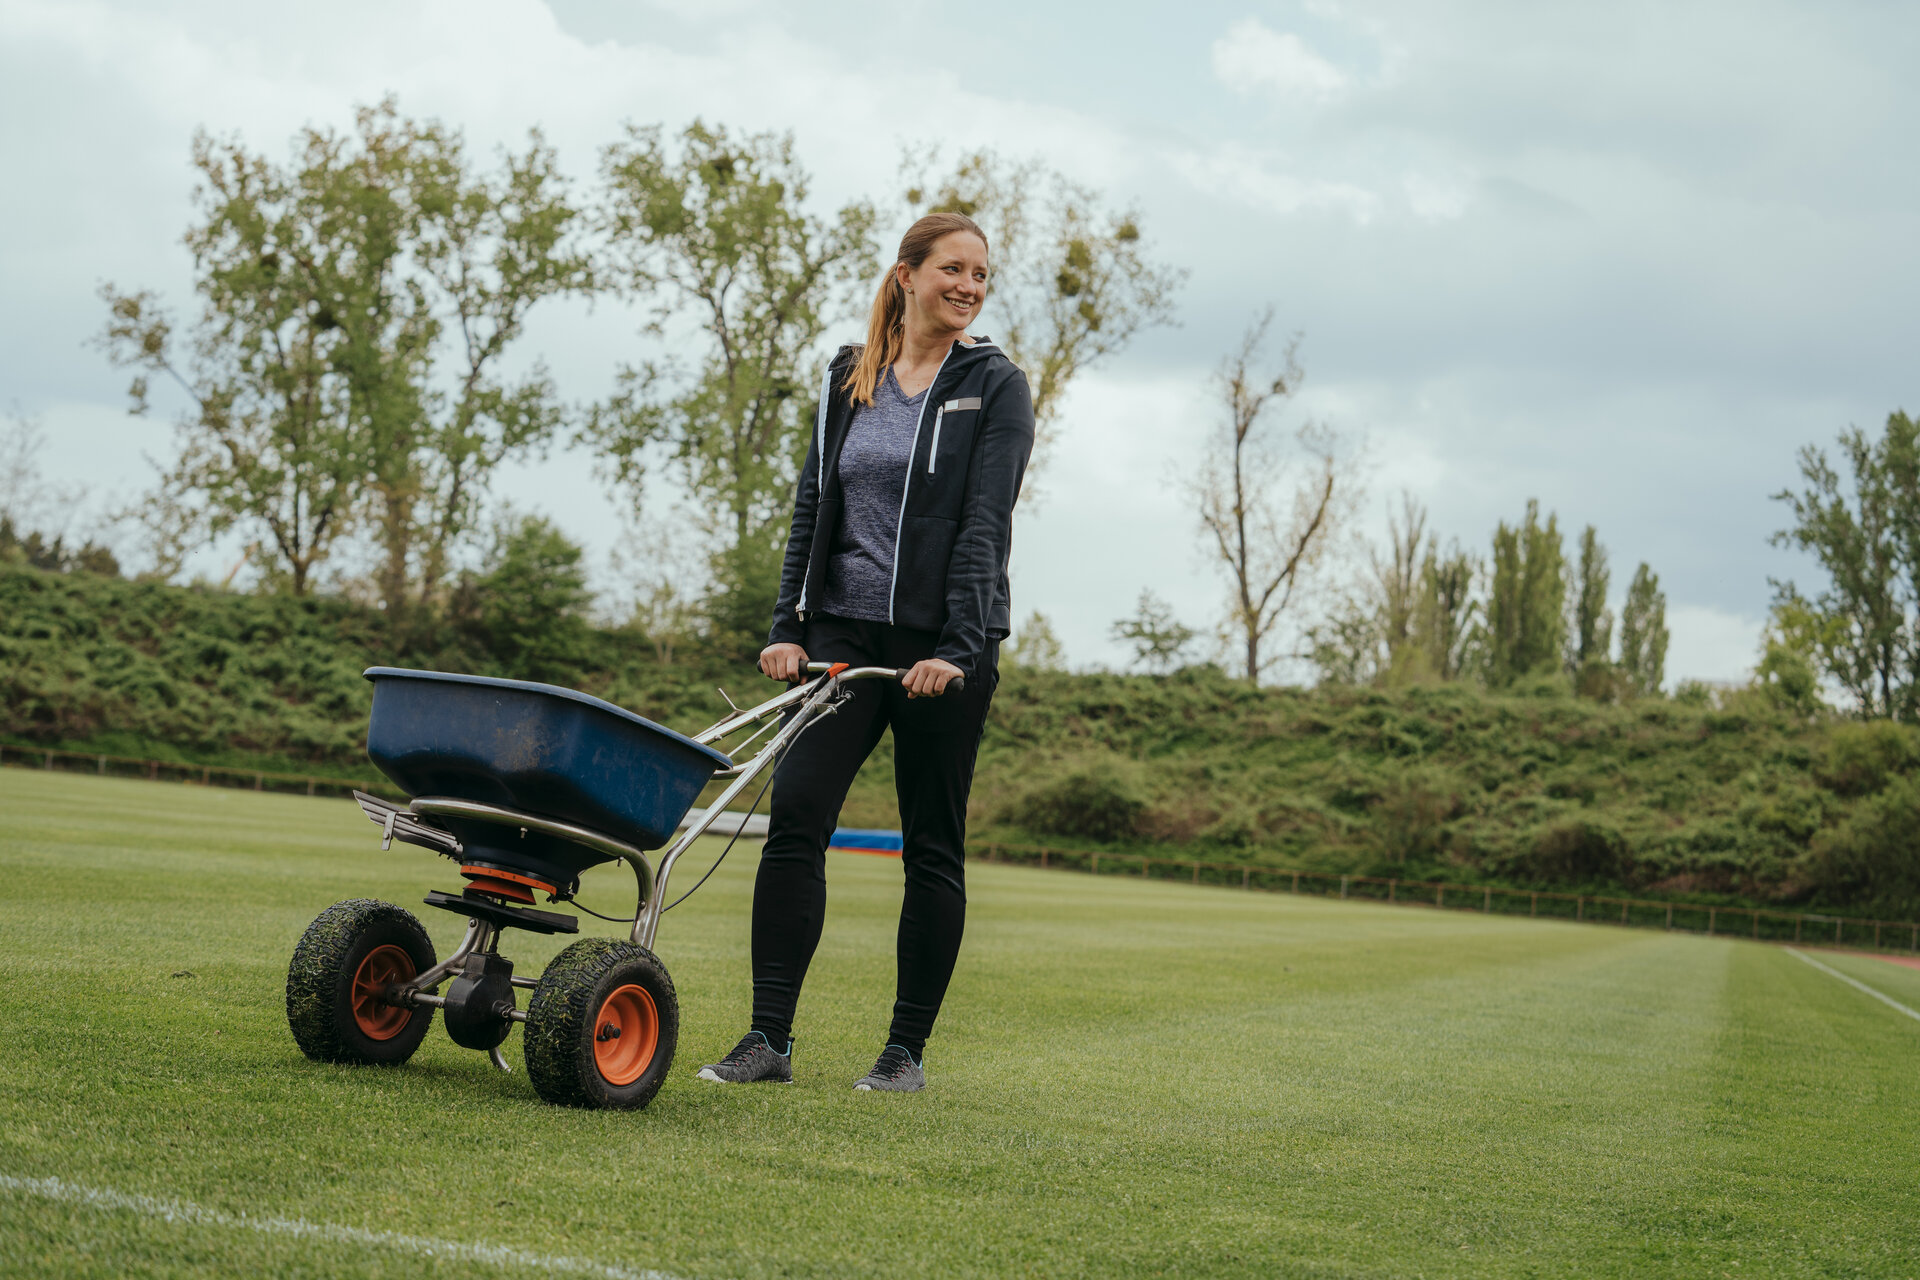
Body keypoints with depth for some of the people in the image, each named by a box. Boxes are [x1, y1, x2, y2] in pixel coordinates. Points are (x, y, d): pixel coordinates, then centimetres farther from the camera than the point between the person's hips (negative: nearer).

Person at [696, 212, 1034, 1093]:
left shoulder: (994, 386, -1)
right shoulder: (848, 380, 11)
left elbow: (984, 526, -10)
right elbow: (812, 508, 12)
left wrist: (957, 649, -19)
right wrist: (787, 626, 2)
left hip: (943, 641, -3)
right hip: (846, 630, 3)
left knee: (932, 846, 3)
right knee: (795, 814, -9)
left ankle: (908, 1051, 13)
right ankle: (769, 1038, -5)